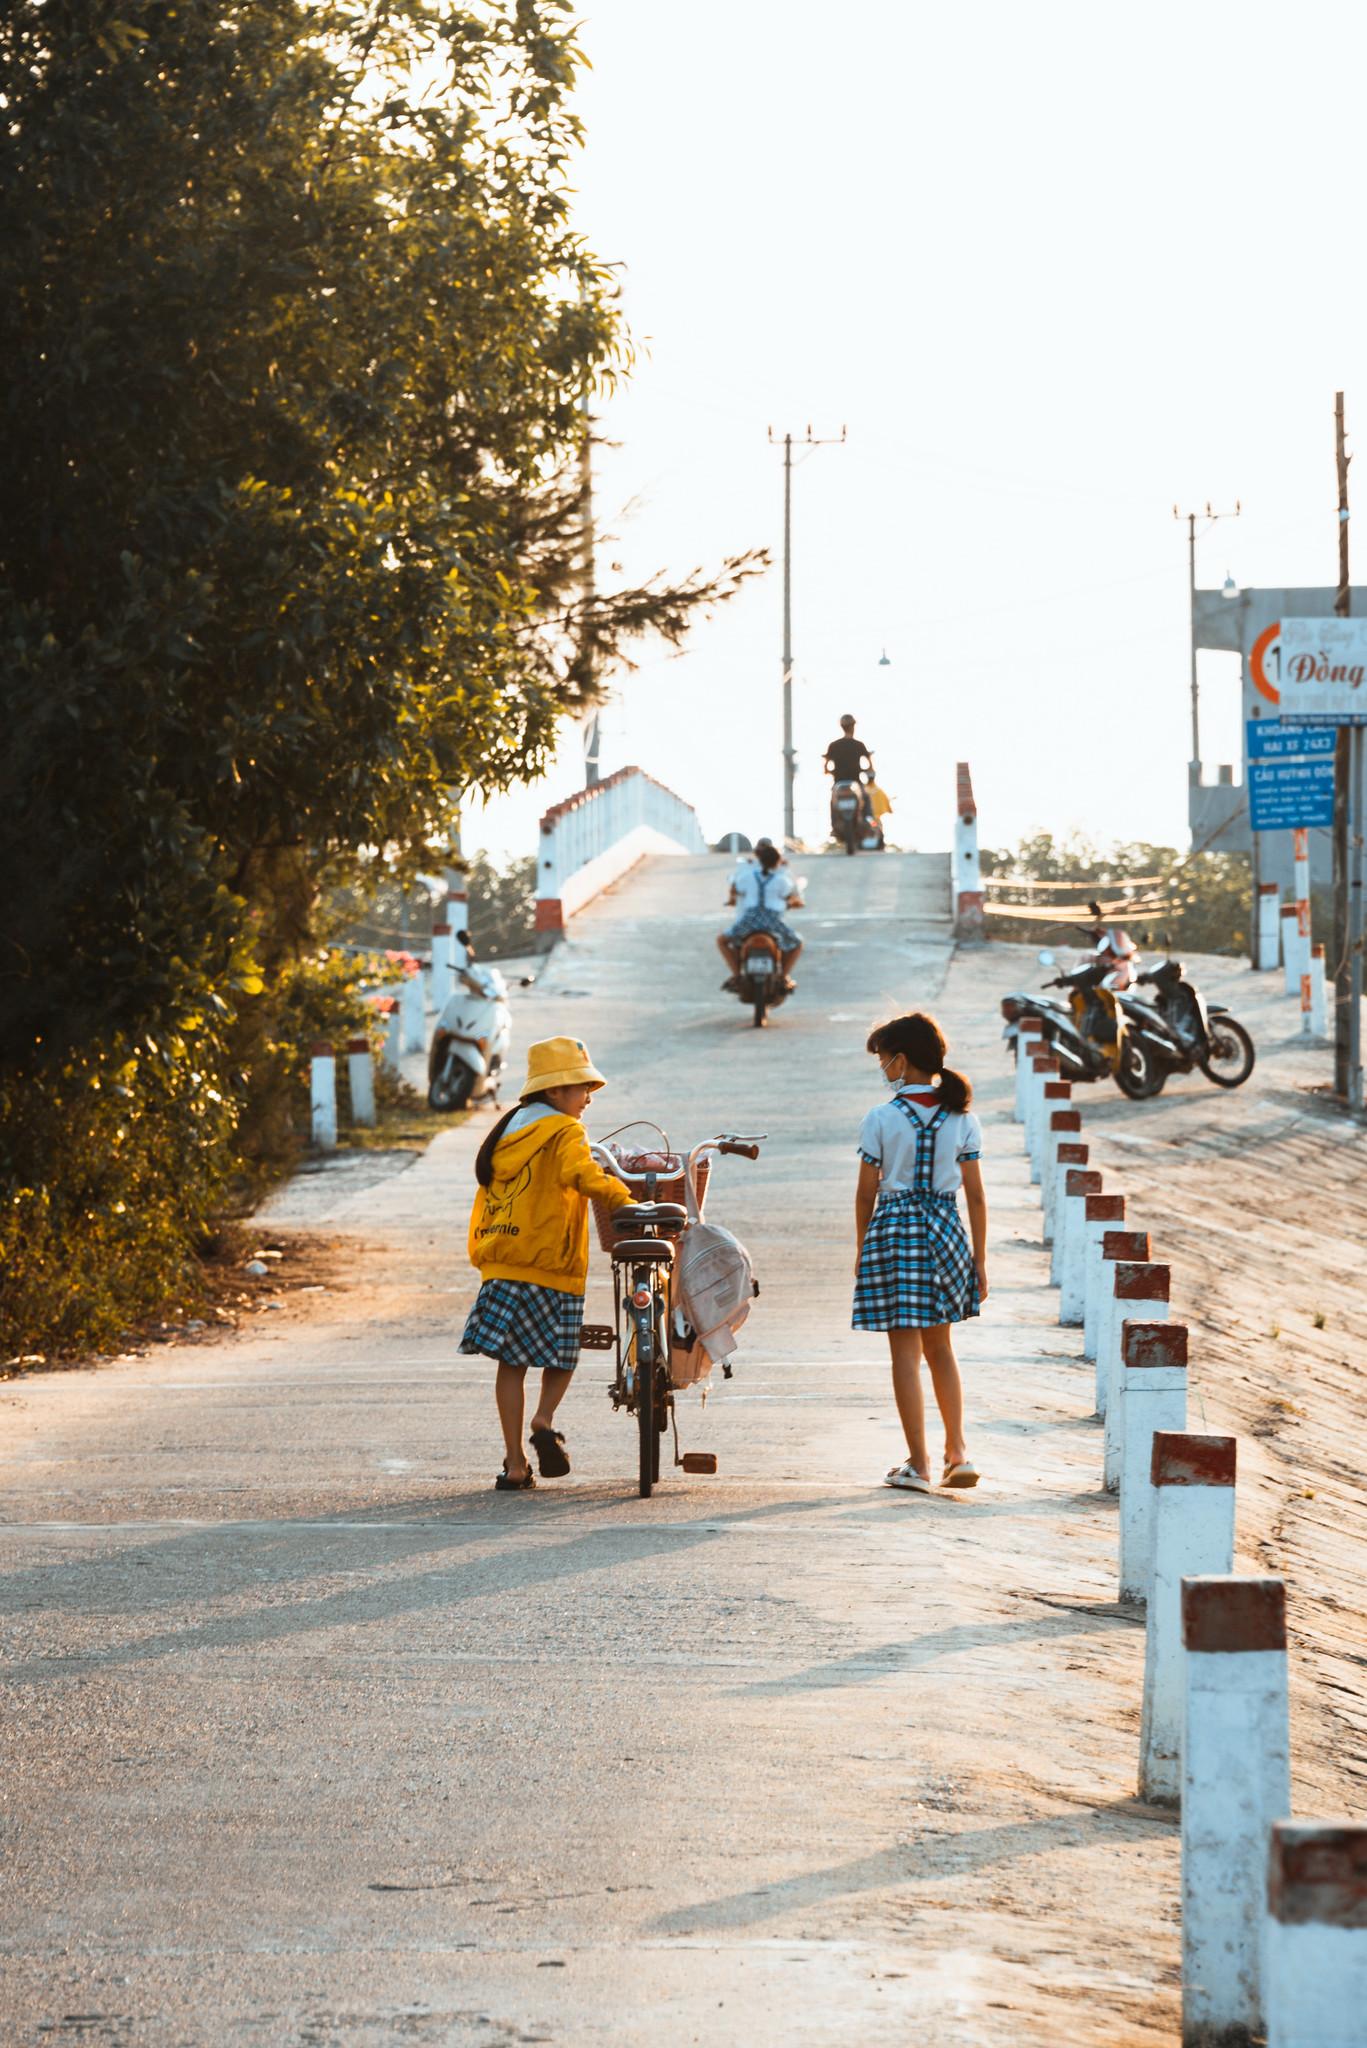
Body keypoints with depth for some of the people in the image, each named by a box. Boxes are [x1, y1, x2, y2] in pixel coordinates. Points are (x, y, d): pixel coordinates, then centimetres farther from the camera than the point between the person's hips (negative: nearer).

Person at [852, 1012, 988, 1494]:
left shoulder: (881, 1119, -8)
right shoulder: (961, 1119, 0)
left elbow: (866, 1193, -4)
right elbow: (975, 1195, 1)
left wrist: (863, 1251, 9)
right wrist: (979, 1260, 7)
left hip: (894, 1230, -4)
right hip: (946, 1231, 4)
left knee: (906, 1352, 2)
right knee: (940, 1347, 19)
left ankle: (919, 1464, 2)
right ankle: (958, 1452, 14)